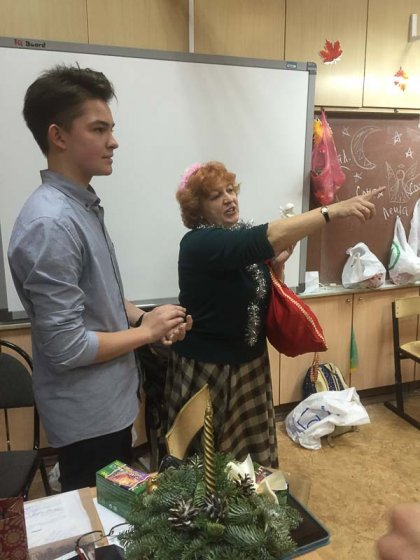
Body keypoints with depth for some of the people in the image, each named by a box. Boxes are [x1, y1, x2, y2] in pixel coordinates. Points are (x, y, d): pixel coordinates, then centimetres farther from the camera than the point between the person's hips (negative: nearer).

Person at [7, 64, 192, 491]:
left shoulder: (84, 205, 4)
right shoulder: (50, 224, -27)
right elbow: (67, 347, -27)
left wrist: (141, 317, -3)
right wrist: (147, 332, -15)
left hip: (112, 400, 9)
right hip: (86, 415, -8)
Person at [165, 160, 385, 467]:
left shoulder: (241, 236, 3)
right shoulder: (199, 243, -23)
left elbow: (261, 291, 10)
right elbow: (269, 238, -38)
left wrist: (278, 264, -9)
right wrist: (335, 210, -41)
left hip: (249, 361, 7)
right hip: (207, 366, -7)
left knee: (252, 447, 21)